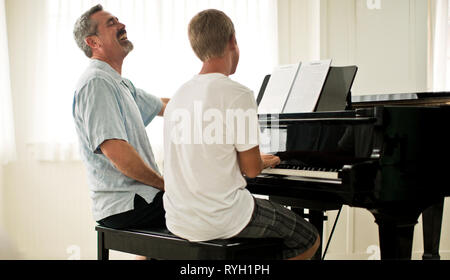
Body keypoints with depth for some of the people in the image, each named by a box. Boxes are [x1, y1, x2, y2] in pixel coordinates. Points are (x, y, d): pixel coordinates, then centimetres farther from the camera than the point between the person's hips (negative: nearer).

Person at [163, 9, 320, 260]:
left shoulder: (180, 95, 8)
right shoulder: (238, 95, -14)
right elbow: (251, 168, -11)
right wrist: (264, 162, 12)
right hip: (219, 218, -8)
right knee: (309, 240, 11)